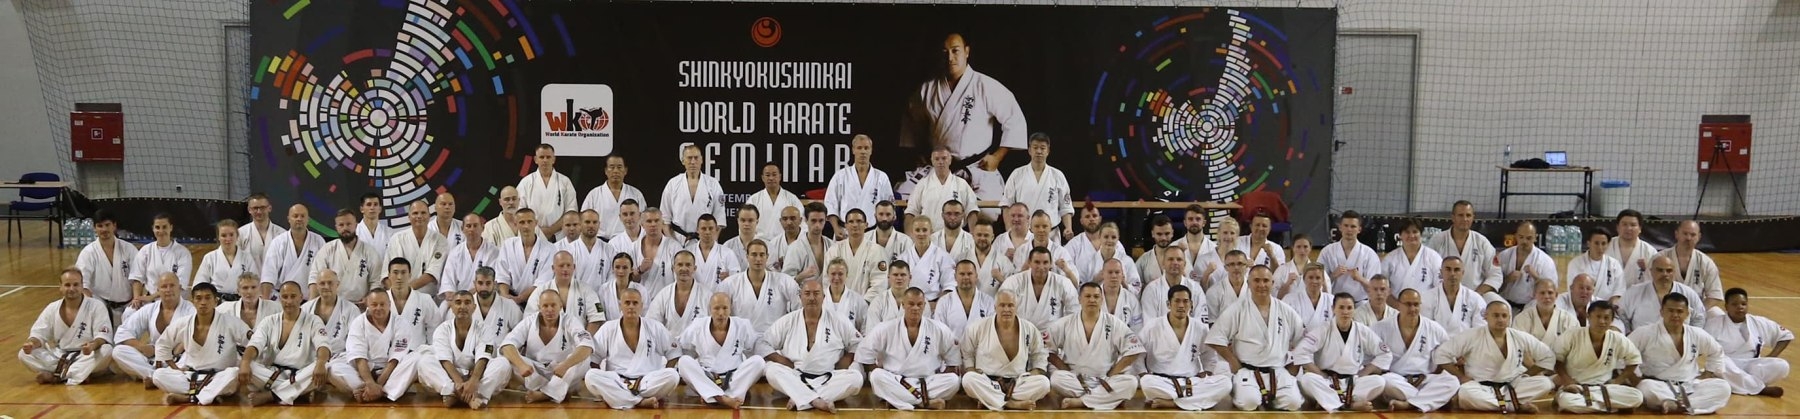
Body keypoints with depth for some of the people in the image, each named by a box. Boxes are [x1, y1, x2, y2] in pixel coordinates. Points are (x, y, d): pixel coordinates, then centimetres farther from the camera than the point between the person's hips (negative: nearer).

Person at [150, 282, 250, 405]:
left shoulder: (230, 323, -10)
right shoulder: (182, 324, -1)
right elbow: (162, 344, 15)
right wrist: (175, 368, 6)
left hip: (220, 377, -3)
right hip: (191, 376, 3)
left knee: (234, 374, -36)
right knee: (158, 375, -21)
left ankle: (188, 398, -31)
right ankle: (212, 394, -28)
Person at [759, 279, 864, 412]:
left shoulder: (839, 323, 6)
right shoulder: (787, 322, 6)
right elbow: (762, 346, 4)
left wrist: (837, 370, -4)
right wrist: (789, 366, -9)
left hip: (829, 381, 0)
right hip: (795, 380, 0)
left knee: (856, 377, -29)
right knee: (772, 370, -28)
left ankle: (800, 399, -30)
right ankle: (817, 401, -41)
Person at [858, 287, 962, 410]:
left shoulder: (939, 330, 4)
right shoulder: (885, 329, 0)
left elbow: (953, 359, 10)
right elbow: (864, 353, 2)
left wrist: (940, 384, -2)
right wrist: (883, 379, -5)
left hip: (929, 384, 1)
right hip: (894, 383, -1)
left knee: (953, 380, -27)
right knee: (877, 376, -31)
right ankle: (925, 402, -32)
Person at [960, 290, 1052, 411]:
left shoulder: (1030, 329, 3)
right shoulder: (978, 327, -2)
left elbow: (1040, 357, 14)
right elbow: (966, 354, 7)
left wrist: (1032, 381, -4)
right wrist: (976, 381, -7)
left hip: (1018, 383, 2)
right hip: (986, 383, -2)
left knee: (1043, 382, -26)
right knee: (969, 379, -33)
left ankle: (988, 400, -26)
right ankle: (1012, 404, -33)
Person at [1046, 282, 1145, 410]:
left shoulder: (1114, 323, 3)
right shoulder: (1064, 324, 4)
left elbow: (1133, 351, -2)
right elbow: (1047, 348, 1)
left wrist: (1109, 377, -8)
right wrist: (1069, 374, -9)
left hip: (1105, 382, 1)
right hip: (1075, 381, -1)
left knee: (1131, 382, -29)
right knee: (1057, 378, -33)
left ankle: (1080, 401, -28)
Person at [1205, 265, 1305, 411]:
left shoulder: (1286, 311, 8)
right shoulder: (1237, 310, -1)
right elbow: (1216, 339, -4)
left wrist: (1293, 369, 6)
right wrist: (1236, 365, -6)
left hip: (1279, 372, 3)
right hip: (1248, 372, -3)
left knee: (1293, 402, -22)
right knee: (1249, 402, -31)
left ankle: (1269, 399, 9)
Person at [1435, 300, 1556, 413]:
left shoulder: (1521, 338, 2)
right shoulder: (1471, 336, -9)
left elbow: (1548, 356, 13)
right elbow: (1441, 354, -9)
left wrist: (1527, 375, 3)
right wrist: (1461, 376, -11)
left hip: (1510, 387, 4)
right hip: (1480, 388, -4)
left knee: (1544, 383, -19)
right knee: (1466, 393, -39)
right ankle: (1516, 406, -25)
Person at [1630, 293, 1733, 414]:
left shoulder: (1698, 335, 8)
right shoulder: (1646, 333, -6)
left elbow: (1717, 353, 25)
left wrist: (1707, 375, 12)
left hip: (1690, 387, 5)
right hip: (1659, 387, -5)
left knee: (1723, 387, -21)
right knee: (1646, 387, -38)